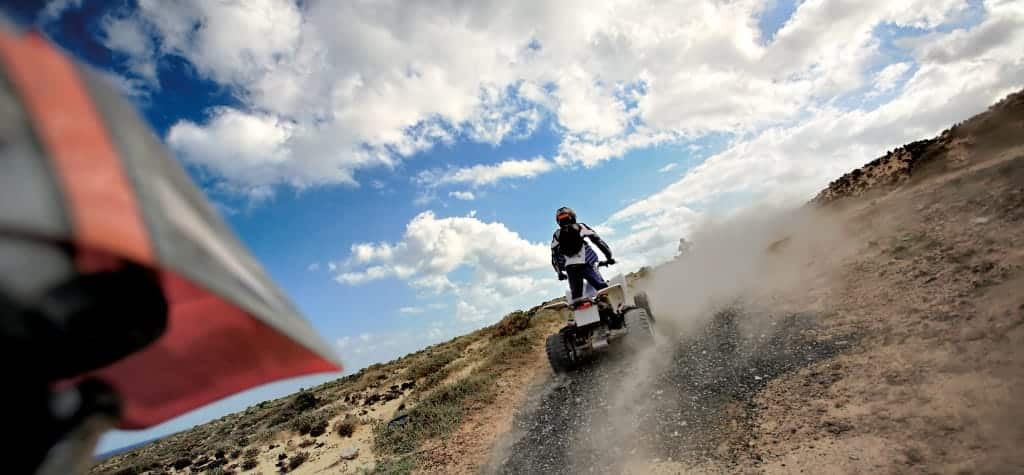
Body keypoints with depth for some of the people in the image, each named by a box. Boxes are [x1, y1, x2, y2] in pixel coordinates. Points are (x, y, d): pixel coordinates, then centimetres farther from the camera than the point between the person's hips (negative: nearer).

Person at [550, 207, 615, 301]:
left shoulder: (557, 235, 16)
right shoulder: (581, 227, 11)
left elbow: (554, 257, 14)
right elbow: (598, 240, 7)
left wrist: (559, 272, 23)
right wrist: (609, 256, 11)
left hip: (570, 268, 3)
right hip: (585, 264, -3)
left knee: (576, 295, 11)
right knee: (603, 289, 0)